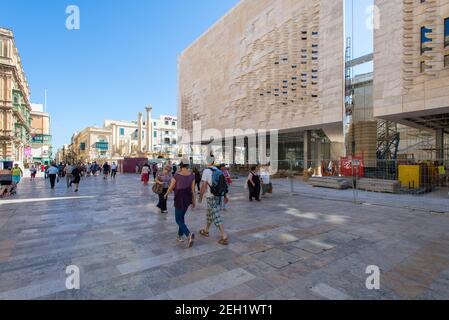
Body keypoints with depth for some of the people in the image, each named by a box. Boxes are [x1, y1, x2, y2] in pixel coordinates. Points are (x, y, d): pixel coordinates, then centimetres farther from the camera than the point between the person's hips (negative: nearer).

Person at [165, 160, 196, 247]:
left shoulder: (177, 175, -14)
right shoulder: (192, 175, -4)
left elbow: (171, 187, -4)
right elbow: (193, 189, -1)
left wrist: (166, 194, 16)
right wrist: (193, 201, 8)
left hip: (179, 198, -5)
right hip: (188, 198, 5)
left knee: (178, 220, 4)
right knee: (182, 216, 23)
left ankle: (189, 234, -18)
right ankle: (180, 236, 29)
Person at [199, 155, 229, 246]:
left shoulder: (206, 171, -13)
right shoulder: (218, 171, 5)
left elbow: (204, 185, -16)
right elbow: (223, 184, 8)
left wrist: (200, 196, -6)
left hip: (210, 197, -7)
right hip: (217, 196, 7)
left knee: (216, 216, -5)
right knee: (210, 214, 22)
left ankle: (224, 237, -7)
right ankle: (205, 231, 39)